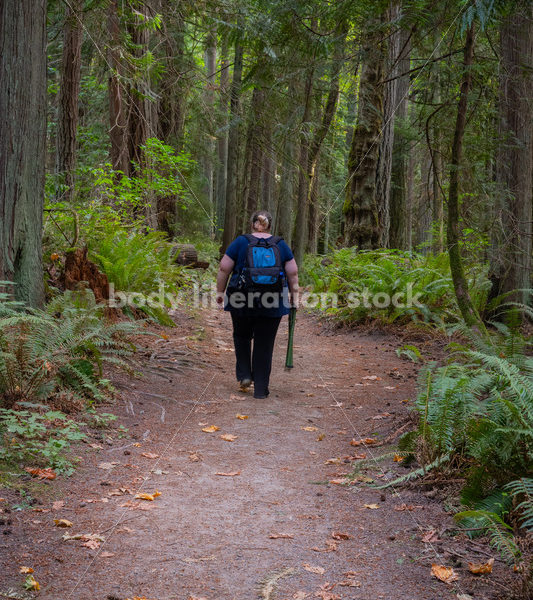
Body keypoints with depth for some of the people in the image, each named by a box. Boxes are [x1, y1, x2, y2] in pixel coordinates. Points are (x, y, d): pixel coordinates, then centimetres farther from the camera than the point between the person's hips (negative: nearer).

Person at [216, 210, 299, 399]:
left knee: (242, 336, 22)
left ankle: (244, 375, 14)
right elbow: (292, 273, 2)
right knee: (264, 344, 7)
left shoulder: (240, 242, -1)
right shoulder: (281, 245, 3)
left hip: (241, 301, 0)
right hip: (271, 305, 1)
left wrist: (220, 291, 6)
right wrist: (294, 295, 12)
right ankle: (260, 388, 8)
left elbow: (224, 268, -3)